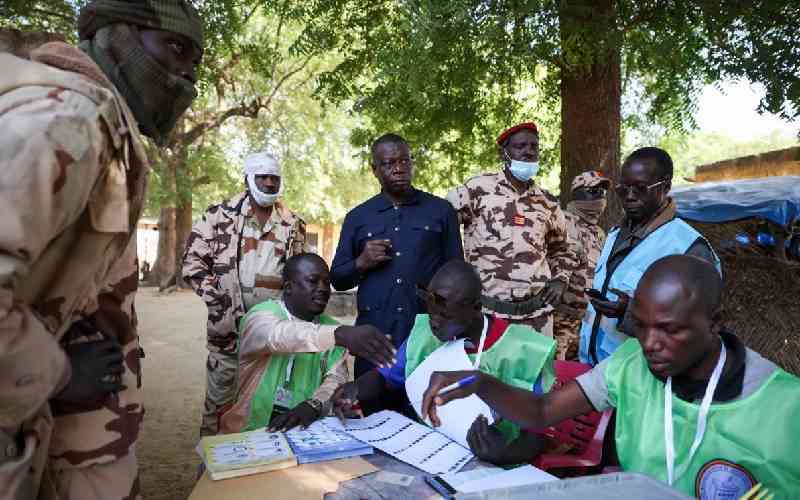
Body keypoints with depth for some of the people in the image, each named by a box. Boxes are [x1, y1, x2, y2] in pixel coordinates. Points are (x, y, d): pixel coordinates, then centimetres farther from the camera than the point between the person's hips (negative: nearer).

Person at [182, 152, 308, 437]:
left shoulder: (293, 224, 9)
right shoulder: (221, 215, 0)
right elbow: (193, 261, -1)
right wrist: (217, 300, -11)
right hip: (229, 324, -2)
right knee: (220, 395, 8)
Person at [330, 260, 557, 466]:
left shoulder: (522, 354, -15)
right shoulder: (424, 333, -2)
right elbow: (384, 376, 10)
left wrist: (505, 454, -30)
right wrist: (355, 389, -12)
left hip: (489, 468, -2)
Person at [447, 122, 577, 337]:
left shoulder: (547, 202, 10)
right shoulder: (478, 189, -5)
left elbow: (561, 249, 26)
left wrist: (560, 280, 8)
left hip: (538, 314, 4)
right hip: (486, 312, -4)